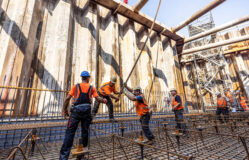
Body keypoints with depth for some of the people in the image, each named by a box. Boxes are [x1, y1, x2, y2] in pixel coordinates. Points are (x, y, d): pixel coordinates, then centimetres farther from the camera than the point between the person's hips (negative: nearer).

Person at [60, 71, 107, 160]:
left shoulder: (76, 86, 5)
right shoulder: (92, 88, 5)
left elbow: (67, 98, -1)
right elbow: (98, 98, 1)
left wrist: (64, 110, 6)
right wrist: (104, 100, 21)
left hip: (76, 110, -1)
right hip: (86, 111, 1)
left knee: (70, 132, 3)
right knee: (85, 130, 18)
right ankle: (84, 148, 33)